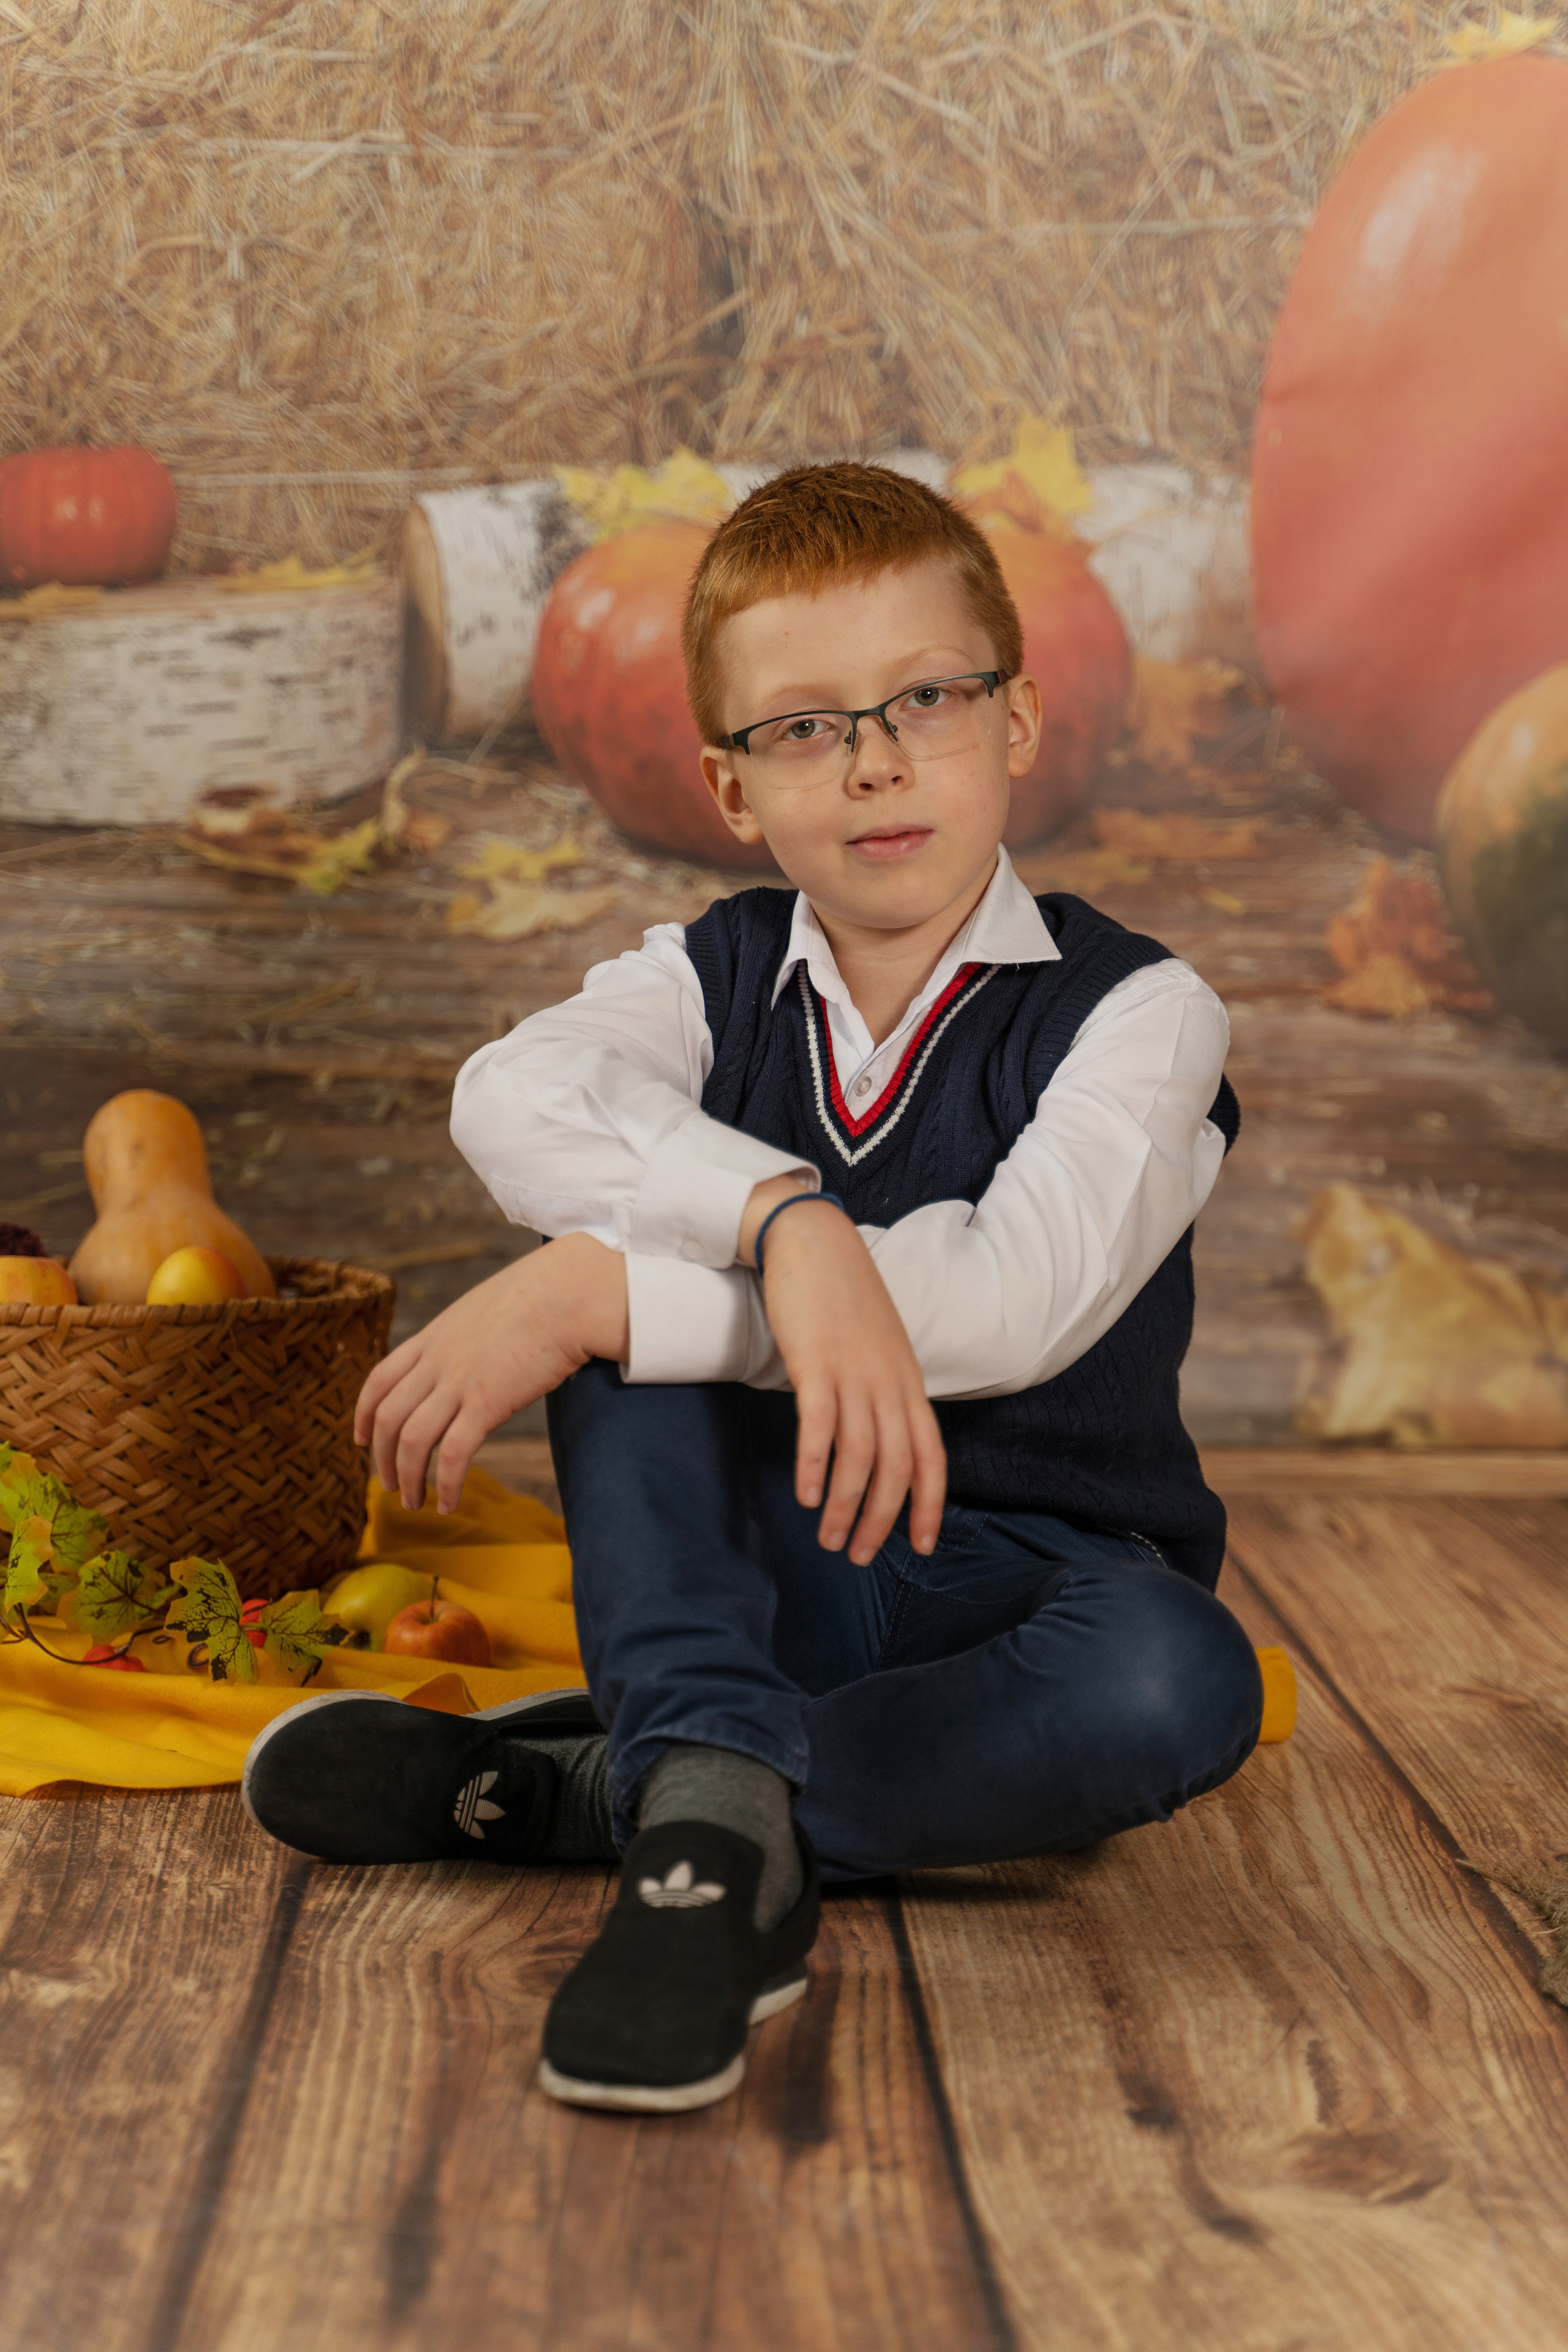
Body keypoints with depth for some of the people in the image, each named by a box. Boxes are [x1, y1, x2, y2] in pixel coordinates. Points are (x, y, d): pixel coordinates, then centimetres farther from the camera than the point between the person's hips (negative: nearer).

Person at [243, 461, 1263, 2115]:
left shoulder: (1133, 1011, -7)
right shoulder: (715, 980, 3)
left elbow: (1019, 1297, -26)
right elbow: (512, 1097, -20)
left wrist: (601, 1292, -30)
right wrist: (788, 1223, -40)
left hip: (1032, 1581, -2)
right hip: (758, 1576, 2)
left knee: (1176, 1680, -36)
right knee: (627, 1252, -21)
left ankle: (570, 1793, -24)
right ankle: (713, 1815, -36)